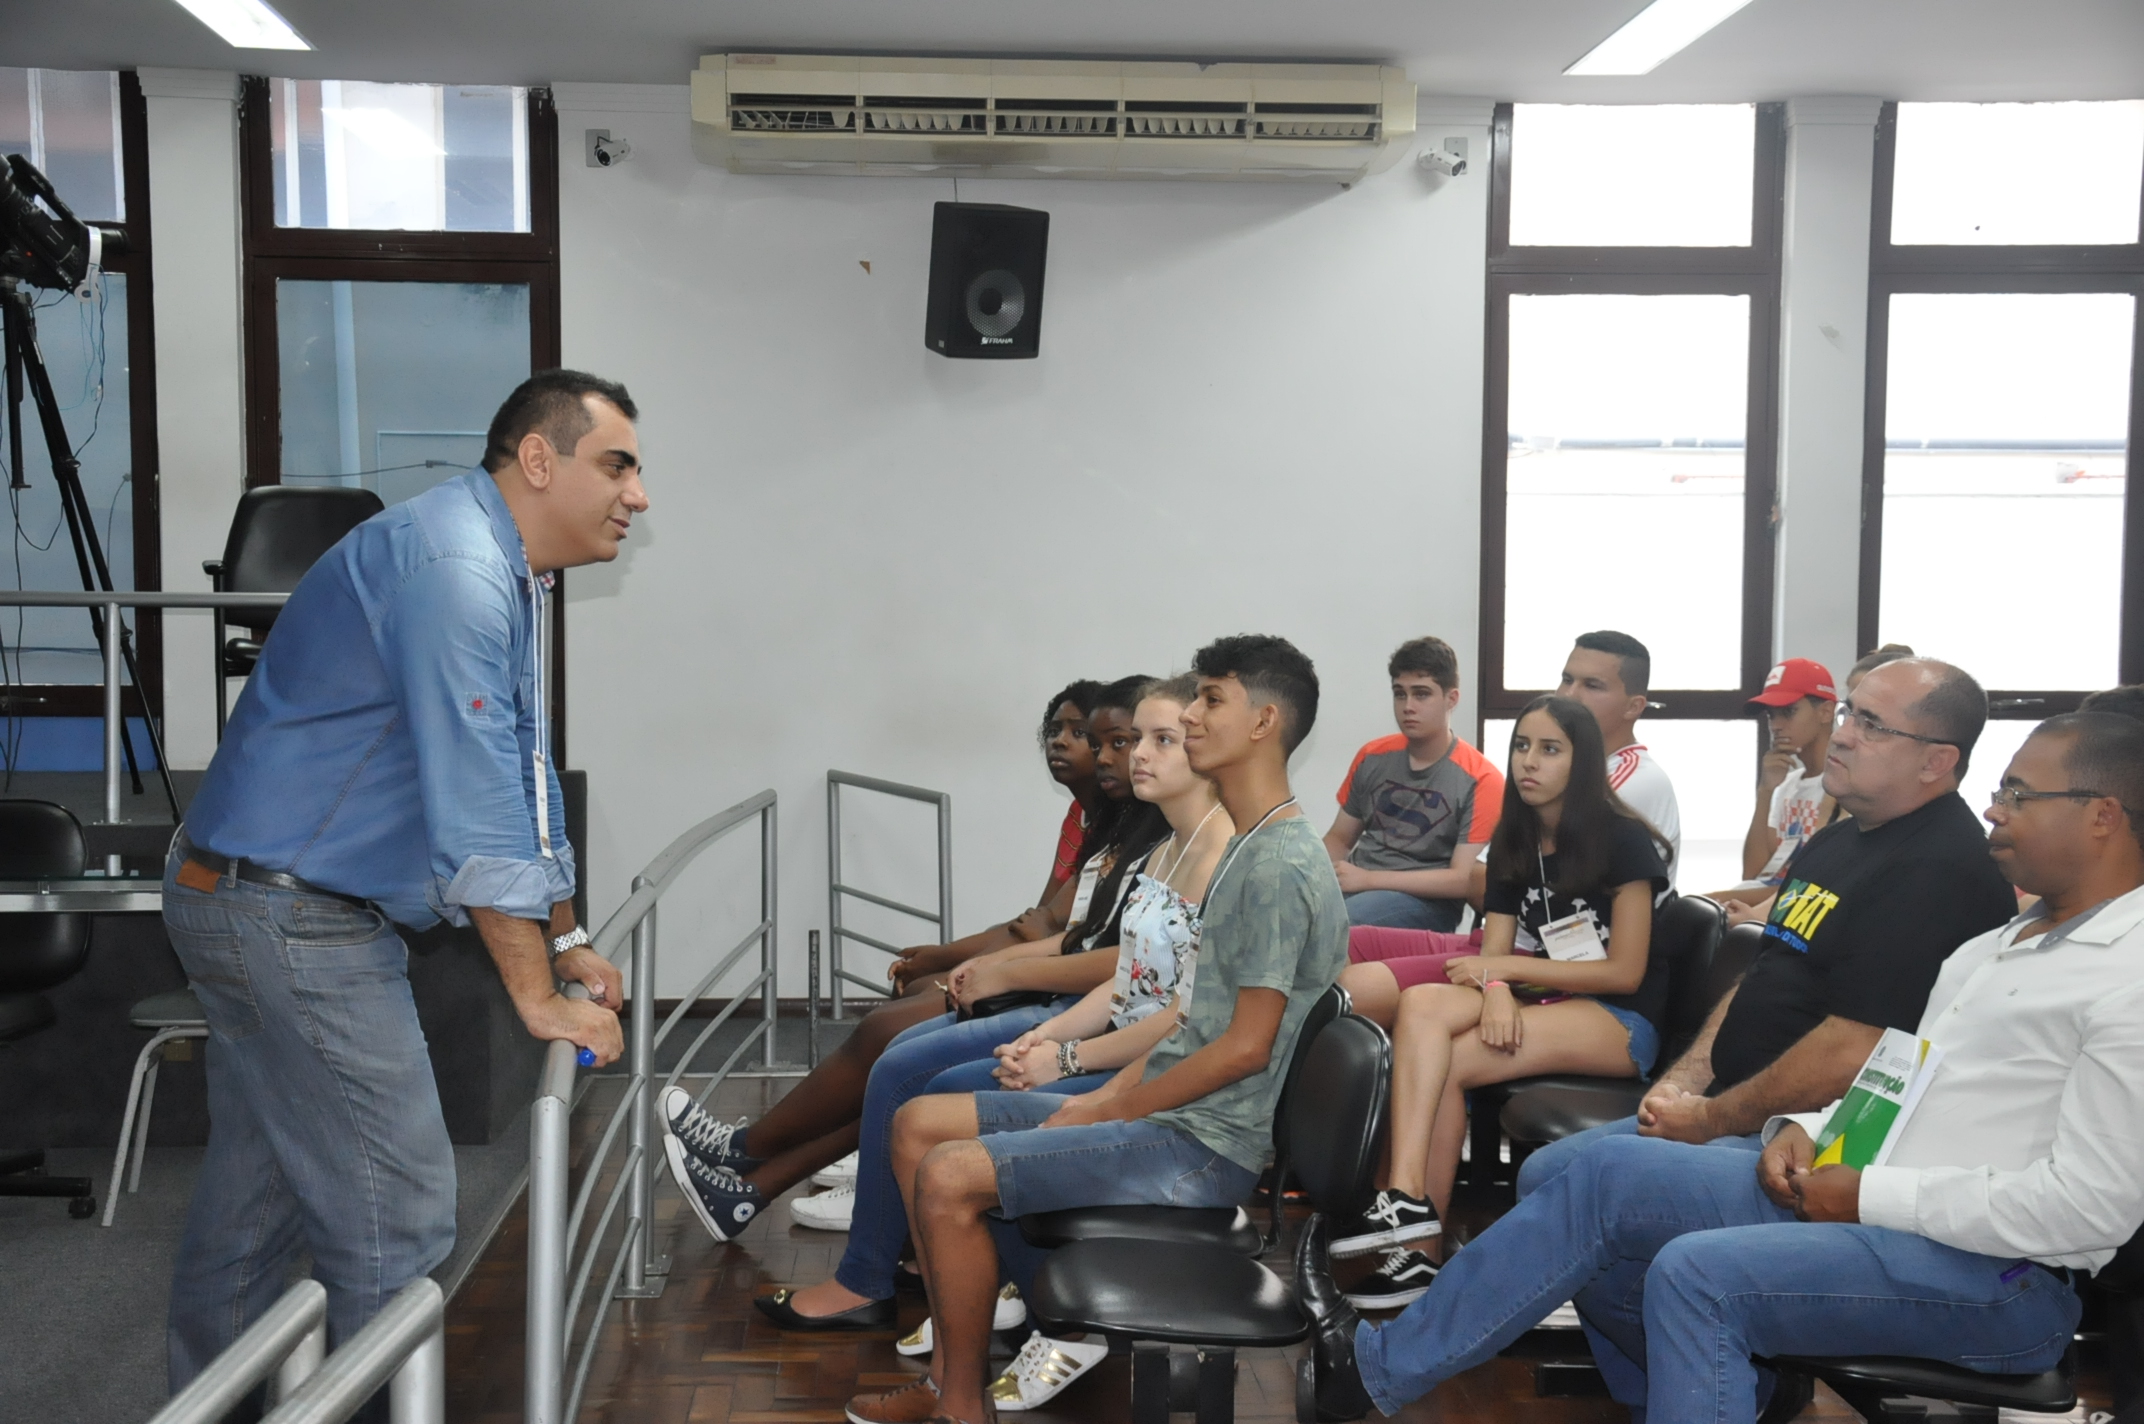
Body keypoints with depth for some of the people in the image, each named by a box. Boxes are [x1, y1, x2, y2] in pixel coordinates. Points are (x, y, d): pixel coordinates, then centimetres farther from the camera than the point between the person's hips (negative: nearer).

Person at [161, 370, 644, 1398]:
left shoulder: (505, 574, 12)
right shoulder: (450, 568, -22)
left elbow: (523, 778, 18)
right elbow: (475, 810, -25)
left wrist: (565, 941, 19)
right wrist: (537, 995, -19)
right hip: (291, 917, -11)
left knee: (254, 1196, 21)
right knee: (396, 1220, -5)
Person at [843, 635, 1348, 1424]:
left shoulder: (1279, 867, -18)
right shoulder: (1250, 850, 14)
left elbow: (1245, 1046, -21)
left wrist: (1107, 1113, -13)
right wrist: (1103, 1097, 7)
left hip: (1205, 1144, -10)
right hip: (1171, 1111, 10)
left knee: (949, 1178, -21)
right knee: (919, 1124, 7)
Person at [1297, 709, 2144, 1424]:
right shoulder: (1997, 947, 16)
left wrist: (1870, 1196, -17)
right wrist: (1811, 1130, 5)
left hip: (1997, 1275, -9)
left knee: (1698, 1273, -28)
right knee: (1607, 1178, -3)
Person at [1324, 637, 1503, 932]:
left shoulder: (1481, 780, -4)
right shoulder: (1372, 757, 12)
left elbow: (1464, 881, -10)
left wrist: (1368, 878, -16)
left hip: (1425, 901, -5)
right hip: (1354, 886, 5)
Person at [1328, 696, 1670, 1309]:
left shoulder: (1623, 842, -6)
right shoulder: (1512, 846, 12)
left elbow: (1625, 972, -10)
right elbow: (1494, 954, 3)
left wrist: (1509, 968, -13)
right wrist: (1495, 991, -21)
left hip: (1621, 1023, -6)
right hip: (1544, 1006, 6)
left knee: (1444, 1062, -27)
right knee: (1421, 1005, -25)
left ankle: (1416, 1232, -26)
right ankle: (1409, 1202, -29)